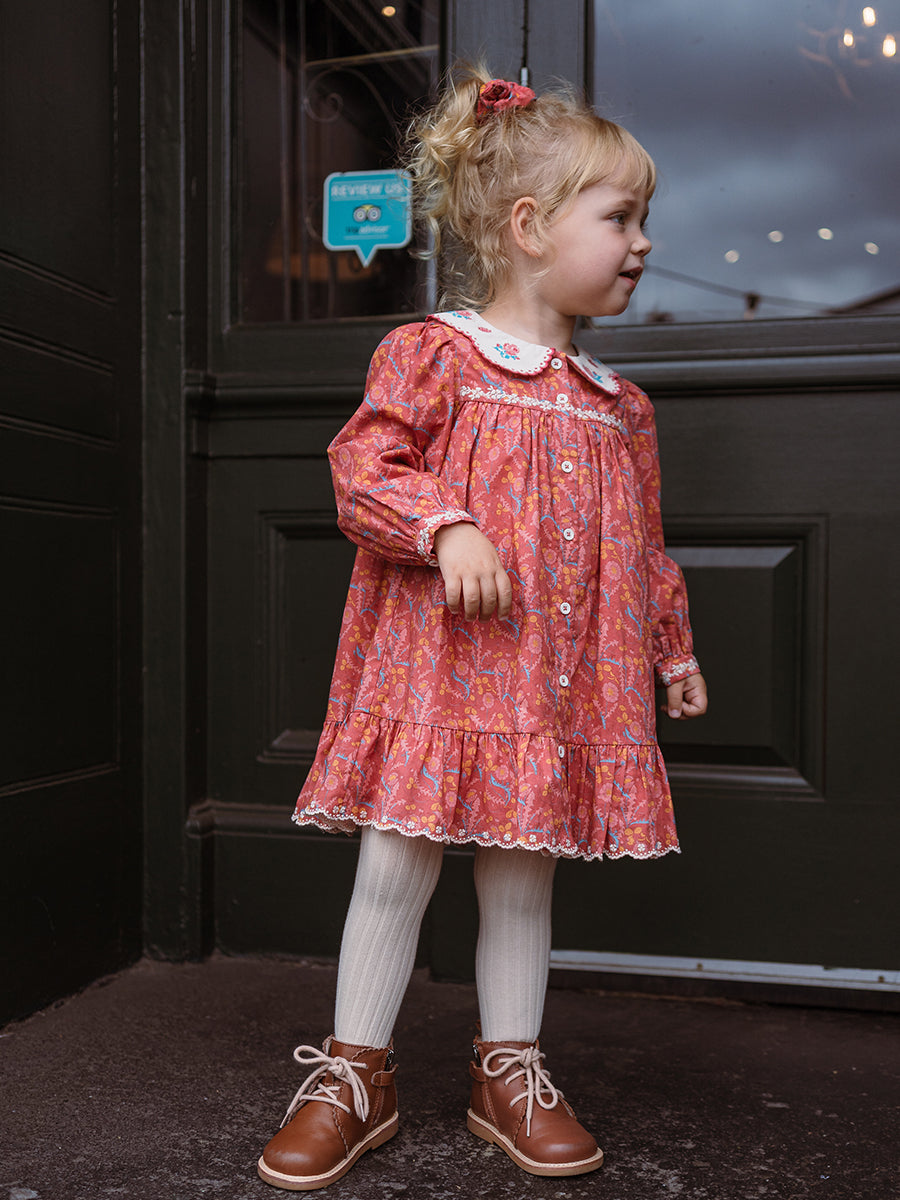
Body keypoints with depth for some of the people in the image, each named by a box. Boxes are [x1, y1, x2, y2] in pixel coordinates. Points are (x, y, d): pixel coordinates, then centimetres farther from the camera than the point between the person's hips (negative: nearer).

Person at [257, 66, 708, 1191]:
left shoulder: (617, 404, 14)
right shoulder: (432, 353, -2)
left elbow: (643, 543, 20)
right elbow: (363, 464, -10)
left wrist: (673, 646, 21)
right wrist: (447, 525, -24)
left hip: (562, 678, 5)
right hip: (435, 664, -4)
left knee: (522, 875, 12)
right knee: (394, 867, 2)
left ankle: (510, 1071, 29)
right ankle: (354, 1075, 20)